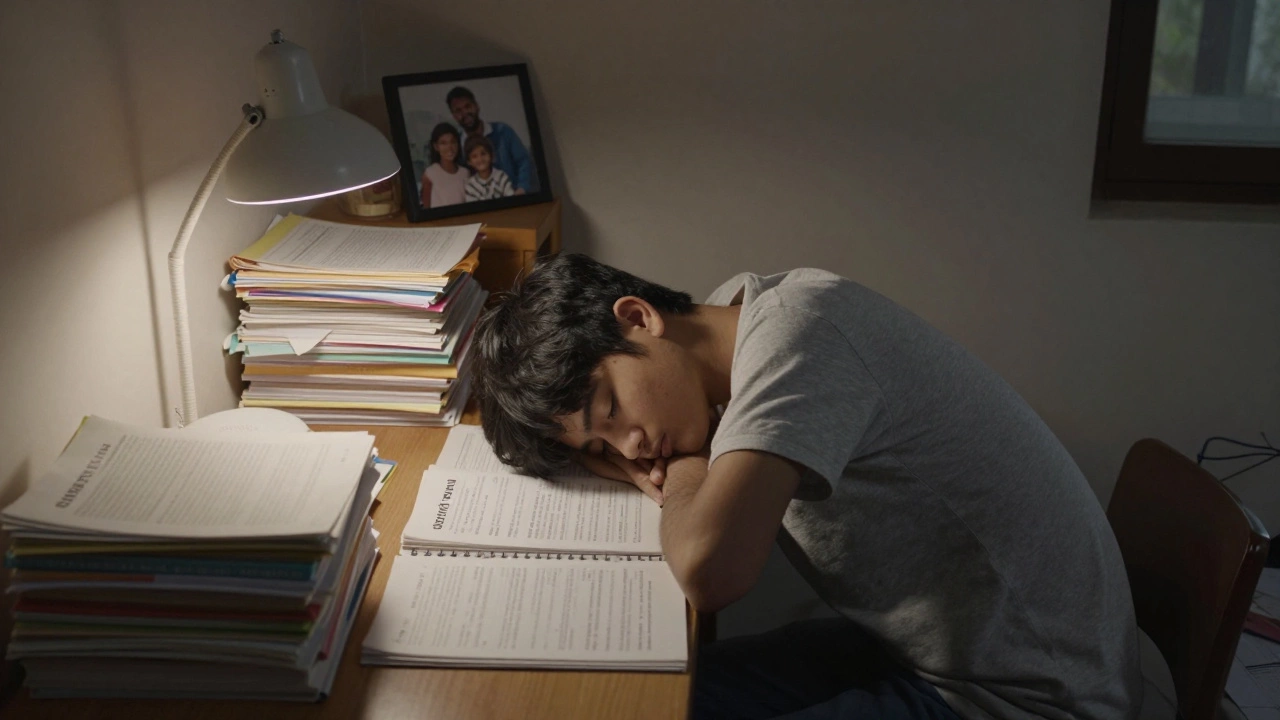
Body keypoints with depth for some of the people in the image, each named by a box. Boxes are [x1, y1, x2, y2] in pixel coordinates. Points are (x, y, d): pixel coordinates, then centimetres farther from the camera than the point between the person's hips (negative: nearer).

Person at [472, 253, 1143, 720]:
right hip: (917, 646, 9)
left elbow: (709, 569, -38)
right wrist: (656, 471, -8)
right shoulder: (731, 311, 0)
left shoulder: (795, 326, -26)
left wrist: (683, 477, -16)